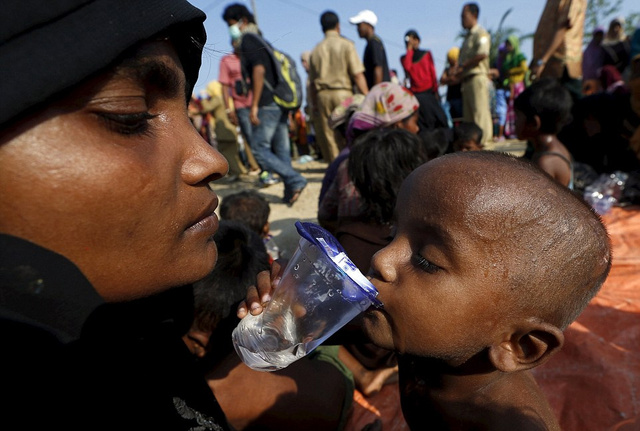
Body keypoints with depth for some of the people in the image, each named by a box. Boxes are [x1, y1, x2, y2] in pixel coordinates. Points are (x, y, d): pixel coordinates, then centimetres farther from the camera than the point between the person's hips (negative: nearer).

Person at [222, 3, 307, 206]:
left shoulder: (248, 40, -4)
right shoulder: (261, 41, 23)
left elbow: (259, 70, -17)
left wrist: (254, 105, -18)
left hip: (267, 105, -9)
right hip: (280, 103, 9)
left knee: (259, 149, -4)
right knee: (282, 150, 8)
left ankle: (295, 180, -10)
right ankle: (290, 193, 10)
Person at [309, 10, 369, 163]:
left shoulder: (316, 50, 11)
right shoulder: (346, 44, -1)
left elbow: (312, 82, 11)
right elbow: (358, 75, -8)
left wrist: (315, 105, 17)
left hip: (322, 95, 4)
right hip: (343, 93, -3)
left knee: (328, 136, 5)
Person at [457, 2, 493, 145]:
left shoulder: (480, 34, -4)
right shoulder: (468, 36, 24)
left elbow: (482, 54, -19)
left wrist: (463, 66, -12)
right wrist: (459, 72, 3)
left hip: (477, 76, -9)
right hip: (467, 79, 9)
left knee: (480, 110, -11)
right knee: (467, 113, 8)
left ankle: (482, 139, -10)